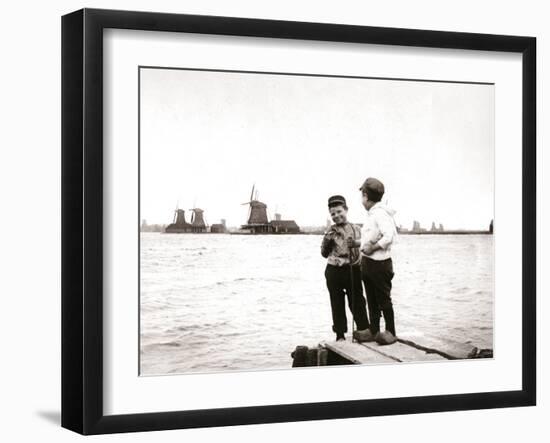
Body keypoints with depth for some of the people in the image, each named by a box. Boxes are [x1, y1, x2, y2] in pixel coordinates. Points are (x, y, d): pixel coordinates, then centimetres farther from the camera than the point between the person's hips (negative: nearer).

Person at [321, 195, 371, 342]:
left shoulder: (356, 229, 2)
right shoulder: (331, 232, 2)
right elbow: (324, 253, 1)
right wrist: (327, 239, -13)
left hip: (353, 270, -1)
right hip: (334, 272, 1)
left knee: (357, 302, 5)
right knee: (337, 305, 8)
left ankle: (364, 330, 14)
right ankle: (340, 334, 17)